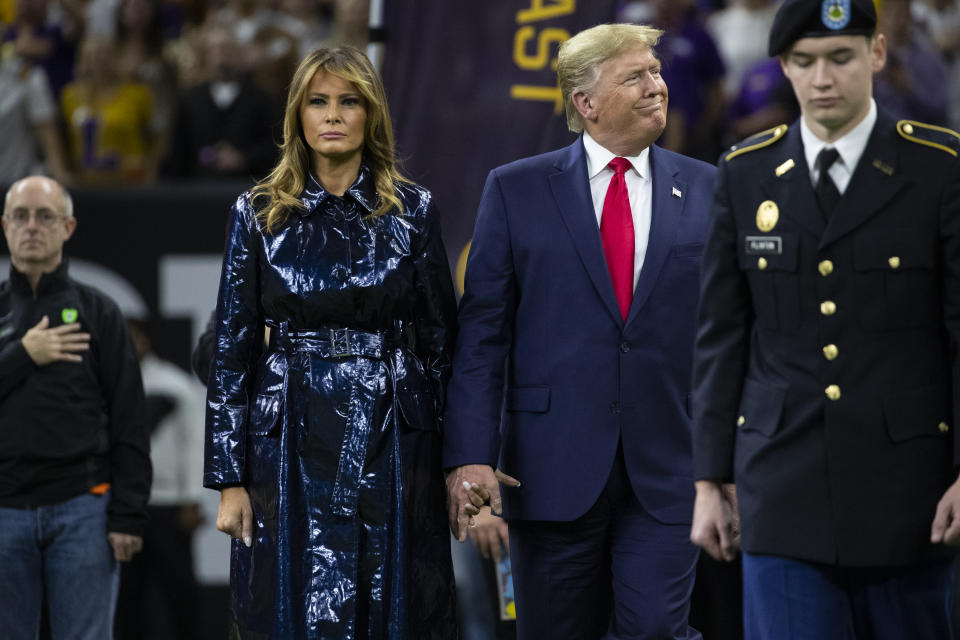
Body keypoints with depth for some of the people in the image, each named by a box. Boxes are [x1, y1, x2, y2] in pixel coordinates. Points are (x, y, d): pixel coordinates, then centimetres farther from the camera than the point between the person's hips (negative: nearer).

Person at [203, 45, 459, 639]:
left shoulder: (414, 211, 4)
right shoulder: (260, 214, 3)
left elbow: (439, 340, 6)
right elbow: (233, 350, 3)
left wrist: (454, 459, 0)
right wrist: (230, 479, -3)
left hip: (391, 447, 0)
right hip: (293, 445, 0)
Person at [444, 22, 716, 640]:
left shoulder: (707, 190, 7)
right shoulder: (515, 190, 3)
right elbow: (482, 333, 0)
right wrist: (470, 455, -10)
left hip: (666, 473, 0)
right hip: (554, 470, 0)